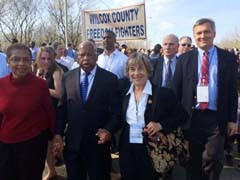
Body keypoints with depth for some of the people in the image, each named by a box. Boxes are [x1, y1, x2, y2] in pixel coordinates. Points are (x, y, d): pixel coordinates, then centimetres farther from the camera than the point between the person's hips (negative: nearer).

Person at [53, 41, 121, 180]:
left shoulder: (110, 78, -6)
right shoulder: (67, 78, 2)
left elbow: (116, 111, -6)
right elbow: (62, 108, 5)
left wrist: (109, 130, -20)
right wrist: (58, 133, -1)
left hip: (98, 142, -2)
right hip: (73, 142, 3)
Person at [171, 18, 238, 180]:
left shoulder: (228, 58, 3)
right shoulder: (185, 59, 4)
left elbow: (233, 90, 2)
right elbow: (176, 89, 4)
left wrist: (232, 119, -1)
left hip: (216, 118, -1)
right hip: (192, 117, 1)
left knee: (213, 158, -3)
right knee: (193, 160, 13)